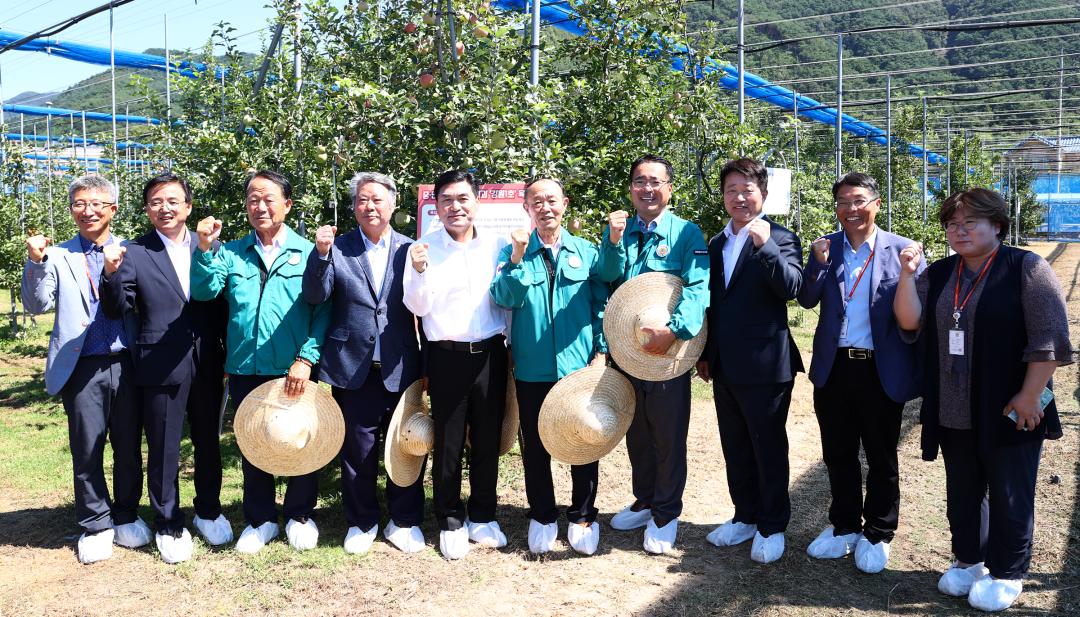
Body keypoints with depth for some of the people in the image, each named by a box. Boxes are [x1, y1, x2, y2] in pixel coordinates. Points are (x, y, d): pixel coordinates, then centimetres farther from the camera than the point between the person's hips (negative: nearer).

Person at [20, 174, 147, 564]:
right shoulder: (59, 256, 6)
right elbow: (37, 305, -2)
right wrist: (36, 262, -16)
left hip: (126, 364, 0)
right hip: (82, 367, 0)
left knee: (129, 447, 10)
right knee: (86, 451, 6)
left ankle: (126, 517, 27)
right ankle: (96, 526, 22)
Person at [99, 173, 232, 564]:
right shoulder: (135, 254, -2)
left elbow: (223, 305, 7)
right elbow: (116, 310, -7)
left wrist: (229, 356, 6)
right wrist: (111, 274, -25)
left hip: (207, 366, 3)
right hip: (160, 368, -2)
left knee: (208, 443, 15)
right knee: (163, 450, 8)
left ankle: (209, 512, 34)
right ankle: (168, 525, 23)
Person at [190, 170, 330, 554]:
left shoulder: (307, 253, -1)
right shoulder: (231, 254, 7)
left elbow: (323, 312, -6)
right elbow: (203, 292, -5)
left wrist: (306, 359, -14)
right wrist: (205, 249, -18)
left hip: (295, 370, -2)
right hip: (246, 369, 3)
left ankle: (299, 516, 28)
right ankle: (260, 520, 29)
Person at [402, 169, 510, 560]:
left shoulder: (496, 245, 5)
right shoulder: (424, 249, -1)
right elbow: (418, 307, -7)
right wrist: (420, 271, -20)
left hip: (490, 353, 2)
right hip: (447, 356, -2)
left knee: (488, 440, 11)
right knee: (448, 444, 6)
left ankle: (482, 517, 27)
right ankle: (451, 522, 22)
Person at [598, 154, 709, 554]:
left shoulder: (686, 232, -5)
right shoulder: (618, 229, 8)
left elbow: (698, 287, -16)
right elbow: (607, 278, -4)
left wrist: (675, 330, -30)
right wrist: (614, 241, -20)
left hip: (669, 348, -4)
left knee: (669, 434, 4)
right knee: (636, 431, 16)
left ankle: (666, 515, 18)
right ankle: (644, 502, 33)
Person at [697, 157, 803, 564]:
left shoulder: (780, 239, -6)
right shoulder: (716, 245, 13)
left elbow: (792, 287, -23)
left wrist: (765, 245, -32)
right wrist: (705, 353, 17)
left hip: (765, 366, -6)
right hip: (725, 367, 6)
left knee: (769, 449, 5)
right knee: (735, 449, 16)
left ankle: (772, 527, 19)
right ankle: (746, 517, 31)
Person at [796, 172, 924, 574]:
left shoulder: (901, 250, -4)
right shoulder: (825, 247, 5)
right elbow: (808, 301, -1)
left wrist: (916, 371, -12)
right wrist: (819, 266, -18)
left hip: (881, 371, -3)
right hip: (834, 369, 3)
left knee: (881, 458, 11)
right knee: (838, 455, 14)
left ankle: (877, 534, 26)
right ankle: (844, 527, 31)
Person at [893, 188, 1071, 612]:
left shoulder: (1026, 268, -8)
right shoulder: (938, 274, 8)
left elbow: (1049, 336, -12)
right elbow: (909, 322, 0)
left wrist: (1029, 396, -15)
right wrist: (907, 274, -13)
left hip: (1008, 411, -5)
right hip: (952, 413, 5)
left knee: (1009, 496, 7)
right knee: (962, 492, 16)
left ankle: (1007, 574, 21)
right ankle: (968, 560, 32)